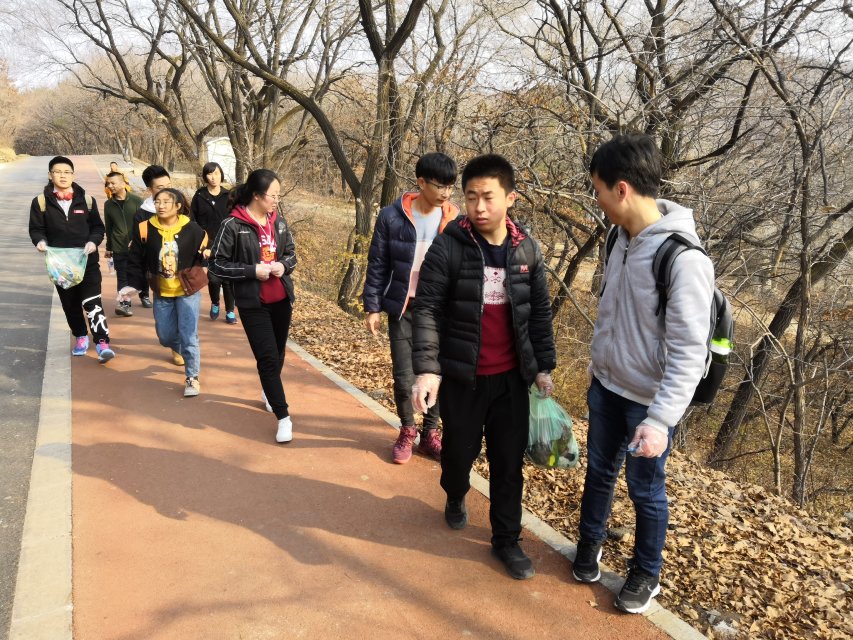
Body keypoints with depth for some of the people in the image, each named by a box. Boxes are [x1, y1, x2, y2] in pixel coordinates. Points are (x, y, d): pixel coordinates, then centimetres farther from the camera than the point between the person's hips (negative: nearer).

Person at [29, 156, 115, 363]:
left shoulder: (86, 200, 2)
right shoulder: (41, 201, 0)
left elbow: (98, 227, 6)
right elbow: (36, 229, 5)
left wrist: (93, 241, -14)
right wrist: (40, 241, -17)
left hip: (87, 260, -1)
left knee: (92, 301, -12)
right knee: (70, 303, 13)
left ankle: (102, 343, -15)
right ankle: (81, 337, 33)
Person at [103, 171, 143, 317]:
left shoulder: (136, 201, -3)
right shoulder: (108, 204, 6)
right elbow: (108, 228, 13)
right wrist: (108, 248, 16)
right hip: (119, 248, 1)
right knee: (122, 277, -2)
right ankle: (125, 303, 0)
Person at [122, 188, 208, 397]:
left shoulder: (192, 230, -12)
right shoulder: (145, 229, -7)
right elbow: (137, 260, -1)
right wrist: (133, 284, -4)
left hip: (188, 291, -3)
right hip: (161, 293, 3)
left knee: (188, 335, -6)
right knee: (165, 336, 13)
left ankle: (192, 377, 8)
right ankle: (183, 350, 48)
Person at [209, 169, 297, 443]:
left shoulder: (278, 221, 1)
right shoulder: (232, 225, -14)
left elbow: (291, 253, 14)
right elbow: (218, 264, -10)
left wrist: (283, 265, -8)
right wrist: (253, 271, -19)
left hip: (281, 299, 5)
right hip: (253, 303, -5)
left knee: (278, 353, 17)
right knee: (267, 357, -7)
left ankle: (268, 392, 46)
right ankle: (283, 417, 2)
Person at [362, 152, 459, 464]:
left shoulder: (455, 219, -2)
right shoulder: (392, 217, -8)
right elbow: (377, 265, -2)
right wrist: (373, 307, -3)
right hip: (403, 309, -1)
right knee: (404, 378, 2)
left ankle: (429, 432, 28)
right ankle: (407, 431, 28)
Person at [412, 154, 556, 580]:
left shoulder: (526, 249, 0)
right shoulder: (448, 247, -12)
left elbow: (540, 311, 7)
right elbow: (427, 311, -13)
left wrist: (544, 366, 7)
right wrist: (426, 369, -23)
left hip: (511, 377, 3)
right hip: (461, 376, -2)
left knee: (509, 460, 9)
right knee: (460, 450, 16)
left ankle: (506, 540, 28)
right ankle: (455, 496, 49)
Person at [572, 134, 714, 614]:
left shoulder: (684, 259, -25)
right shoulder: (623, 238, -1)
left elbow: (689, 352, -24)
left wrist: (660, 419, -25)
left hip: (648, 400, -6)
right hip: (605, 385, 6)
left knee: (645, 489, 12)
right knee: (599, 472, 21)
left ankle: (647, 573, 35)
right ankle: (591, 542, 44)